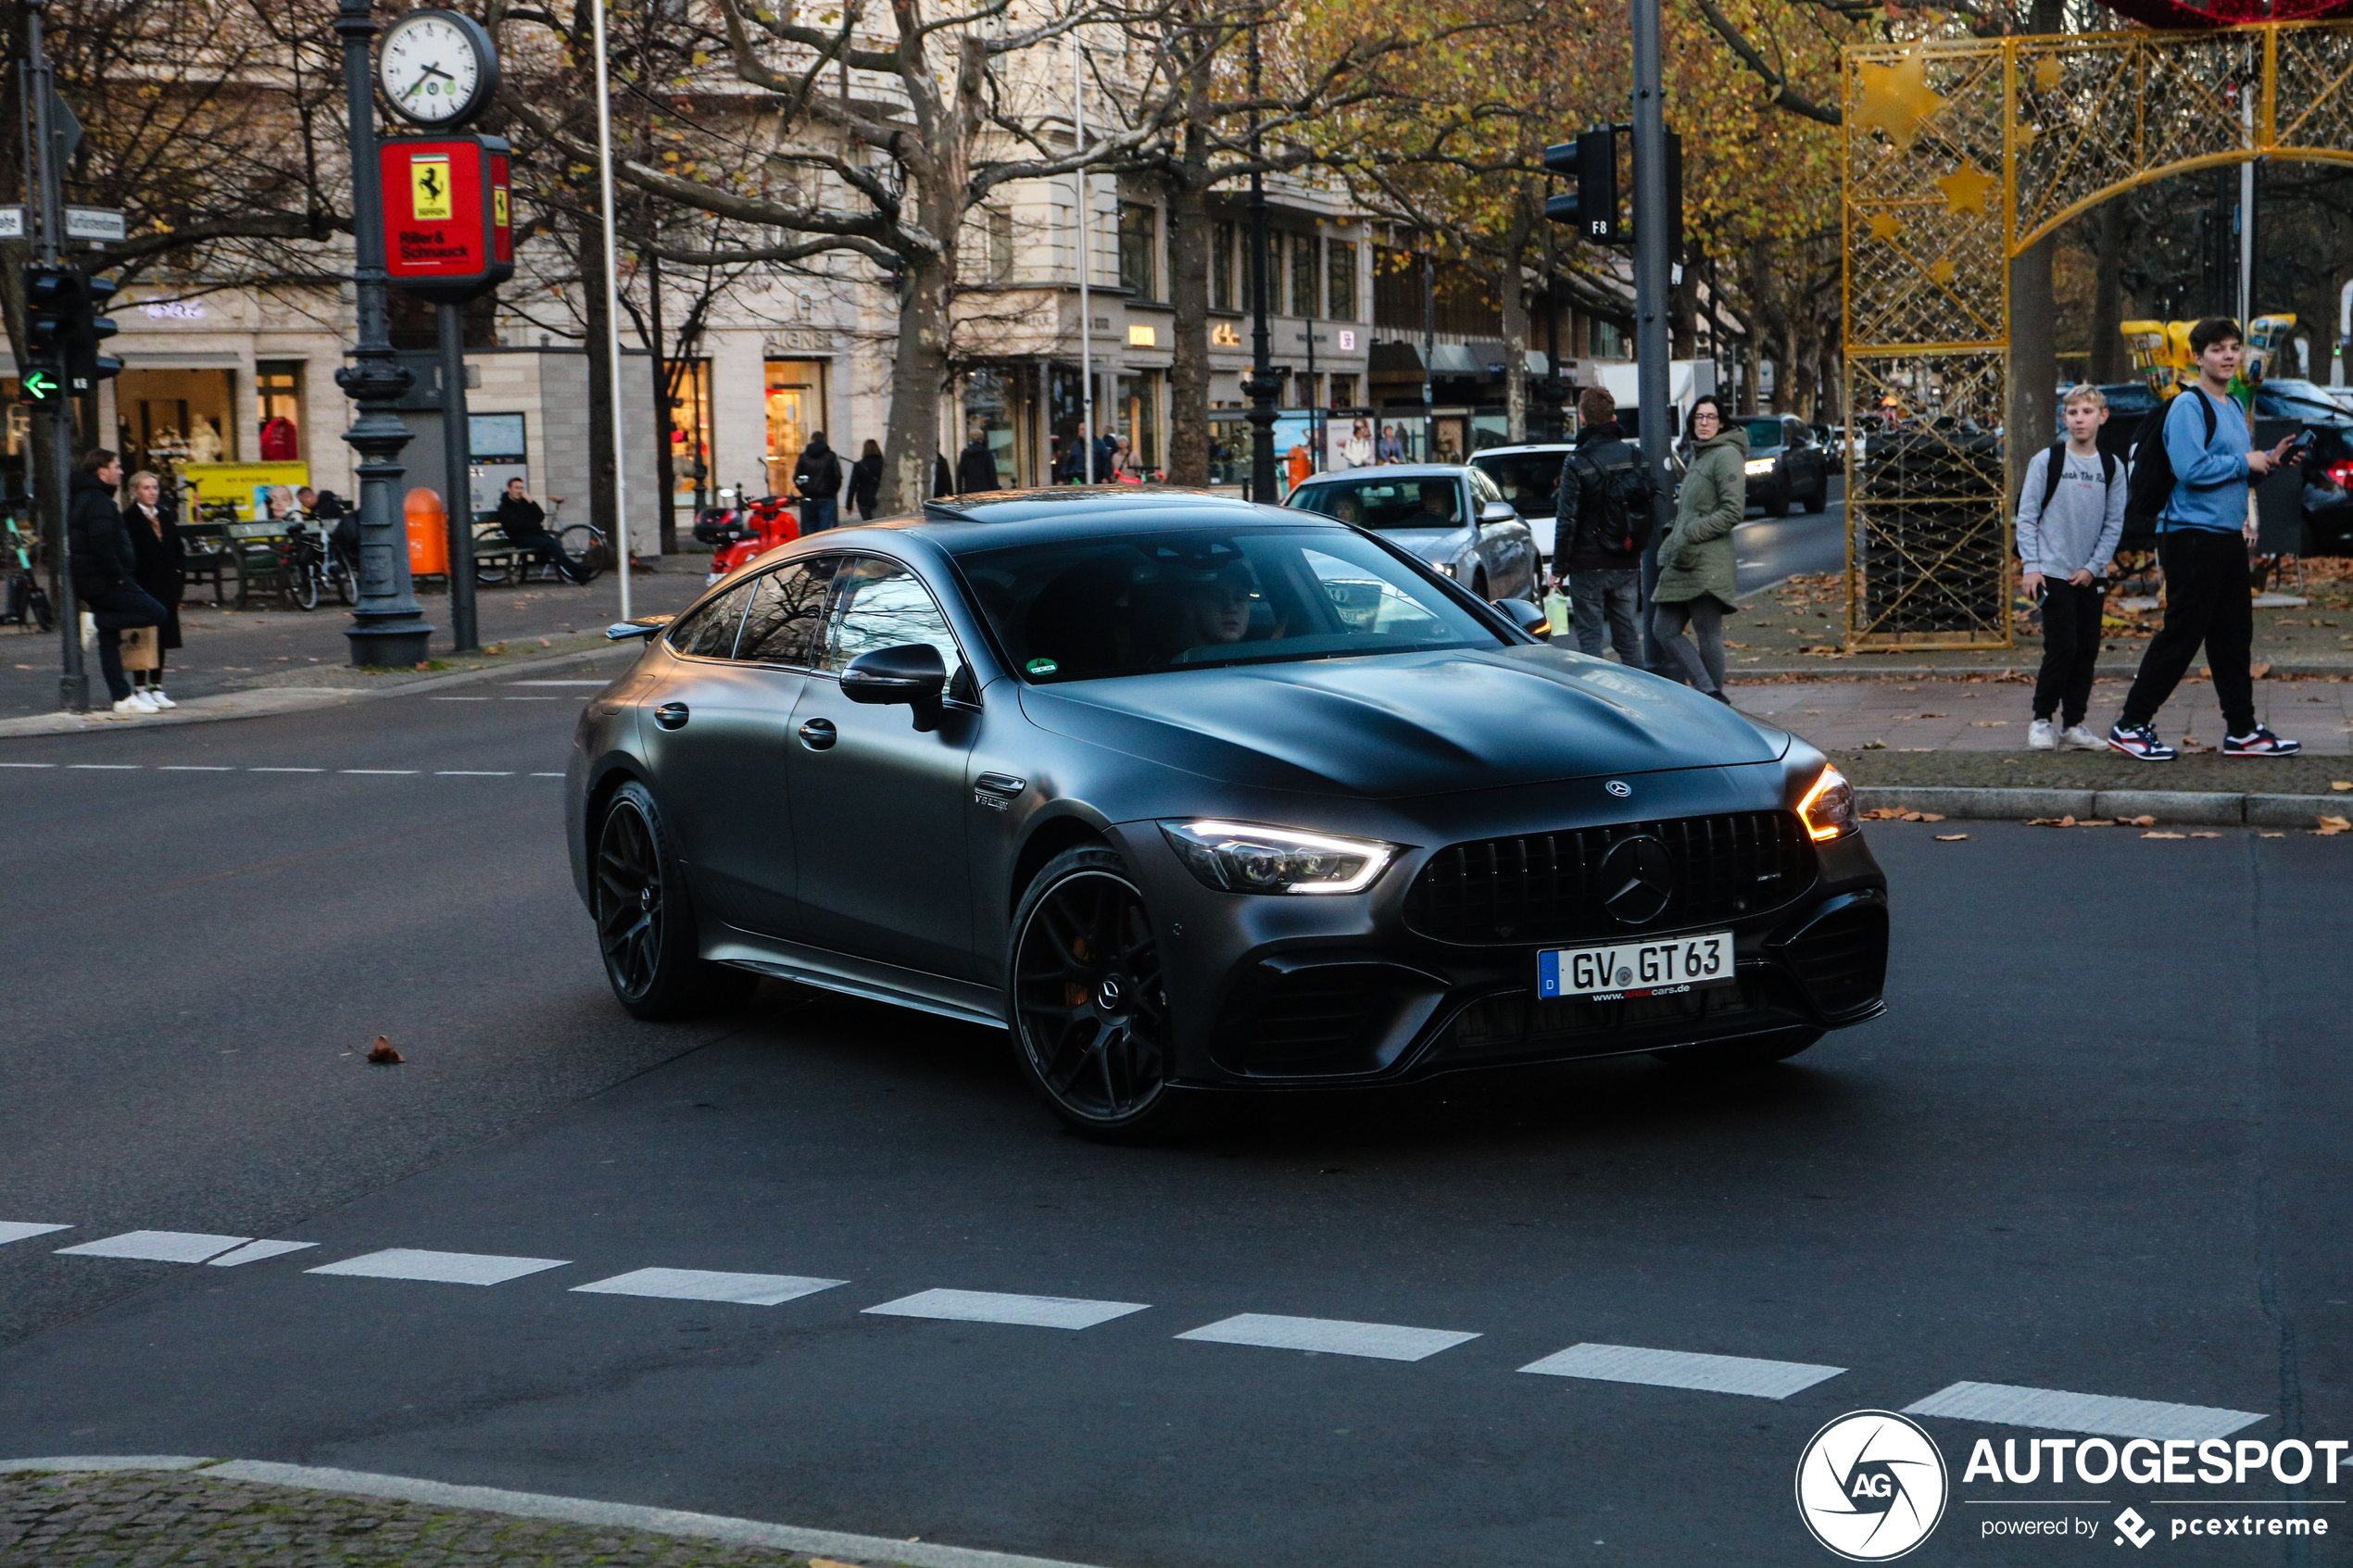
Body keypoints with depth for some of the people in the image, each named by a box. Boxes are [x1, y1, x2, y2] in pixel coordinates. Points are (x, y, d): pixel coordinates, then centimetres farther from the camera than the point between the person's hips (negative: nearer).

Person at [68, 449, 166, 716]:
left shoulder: (81, 498, 19)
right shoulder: (99, 502, -15)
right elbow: (102, 546, -24)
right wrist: (119, 576, -16)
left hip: (91, 583, 10)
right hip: (104, 582, -10)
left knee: (110, 639, 10)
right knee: (156, 613, -10)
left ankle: (123, 698, 10)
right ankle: (97, 620, -11)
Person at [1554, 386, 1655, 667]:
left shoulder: (1577, 462, -11)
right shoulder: (1633, 455, 4)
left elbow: (1567, 520, -12)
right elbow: (1653, 508, 5)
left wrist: (1559, 567, -5)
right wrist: (1638, 549, 16)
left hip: (1589, 565, -5)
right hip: (1628, 565, 5)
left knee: (1589, 637, 0)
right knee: (1628, 637, 11)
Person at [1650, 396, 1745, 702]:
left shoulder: (1727, 456, -6)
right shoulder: (1698, 456, 22)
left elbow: (1732, 512, -15)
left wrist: (1689, 535, -16)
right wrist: (1671, 547, 18)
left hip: (1708, 563, -9)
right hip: (1682, 563, 9)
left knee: (1709, 633, -6)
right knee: (1664, 630, 3)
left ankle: (1715, 699, -1)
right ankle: (1709, 691, 1)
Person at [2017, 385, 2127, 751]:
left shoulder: (2112, 468, 7)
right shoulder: (2046, 461, -2)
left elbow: (2114, 524, 6)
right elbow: (2026, 516, -2)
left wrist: (2093, 567, -4)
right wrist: (2030, 566, -9)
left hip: (2091, 577, 4)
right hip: (2053, 572, -4)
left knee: (2087, 651, 4)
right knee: (2062, 647, -10)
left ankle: (2074, 724, 12)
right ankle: (2041, 720, 3)